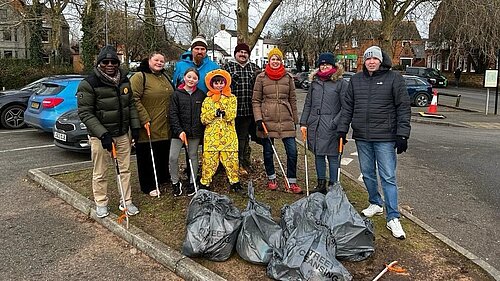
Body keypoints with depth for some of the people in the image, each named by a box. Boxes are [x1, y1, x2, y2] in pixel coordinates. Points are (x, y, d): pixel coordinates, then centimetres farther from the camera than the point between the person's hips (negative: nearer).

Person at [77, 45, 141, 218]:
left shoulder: (124, 80, 4)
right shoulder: (89, 84, -14)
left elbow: (131, 105, 13)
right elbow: (85, 113, -17)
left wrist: (135, 126, 5)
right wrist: (103, 134, -26)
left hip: (122, 134, 5)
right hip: (100, 136, -5)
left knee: (125, 169, 12)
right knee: (100, 173, 7)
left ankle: (126, 201, 25)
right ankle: (101, 203, 25)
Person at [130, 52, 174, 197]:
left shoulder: (164, 77, 17)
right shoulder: (139, 77, -9)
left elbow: (171, 98, 26)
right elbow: (134, 99, -19)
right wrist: (144, 119, -22)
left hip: (165, 128, 8)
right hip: (148, 127, -7)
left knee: (164, 155, 17)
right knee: (147, 157, 2)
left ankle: (163, 179, 34)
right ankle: (148, 186, 14)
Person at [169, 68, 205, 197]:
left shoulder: (201, 95, 5)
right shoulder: (177, 94, -1)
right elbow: (173, 114, -5)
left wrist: (202, 130, 2)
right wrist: (179, 131, -13)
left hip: (195, 131, 2)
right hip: (179, 131, -1)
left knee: (193, 156, 11)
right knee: (173, 157, -6)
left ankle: (192, 183, 24)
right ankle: (175, 182, 12)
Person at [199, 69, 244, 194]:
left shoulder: (231, 98, 8)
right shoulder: (207, 100, 9)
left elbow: (232, 116, -5)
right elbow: (203, 119, 1)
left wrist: (223, 113, -24)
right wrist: (214, 113, -15)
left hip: (228, 135, 0)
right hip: (211, 136, 0)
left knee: (231, 159, 3)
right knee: (209, 160, 1)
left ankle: (235, 183, 16)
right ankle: (204, 184, 13)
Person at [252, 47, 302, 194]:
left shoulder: (288, 77, 9)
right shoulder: (261, 77, 3)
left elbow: (292, 100, 14)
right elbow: (256, 100, 3)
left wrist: (295, 120, 13)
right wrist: (258, 119, -7)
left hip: (286, 120, 1)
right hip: (267, 119, -1)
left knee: (292, 151, -4)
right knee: (268, 151, 8)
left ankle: (291, 183, 7)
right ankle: (271, 179, 27)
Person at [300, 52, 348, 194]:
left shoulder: (341, 83, -1)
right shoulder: (314, 82, 14)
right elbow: (307, 104, 17)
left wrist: (335, 123, -14)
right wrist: (303, 122, 10)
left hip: (330, 127, -5)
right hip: (314, 125, 5)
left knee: (332, 157, 0)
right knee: (318, 155, 13)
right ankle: (321, 184, 26)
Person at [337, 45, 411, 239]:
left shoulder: (394, 78, -2)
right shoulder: (356, 80, 10)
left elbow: (403, 107, -4)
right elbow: (347, 107, 13)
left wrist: (402, 134, -11)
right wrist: (342, 129, 6)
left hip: (385, 138, -4)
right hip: (362, 137, 5)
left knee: (388, 177, -3)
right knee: (367, 174, 14)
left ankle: (393, 218, 3)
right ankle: (375, 204, 34)